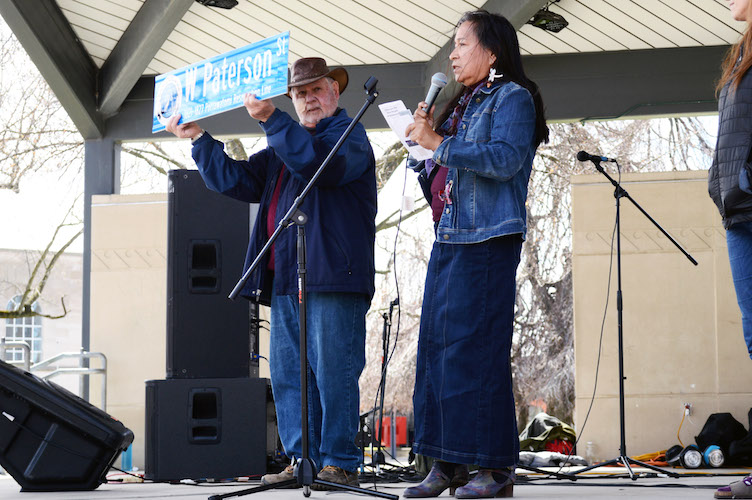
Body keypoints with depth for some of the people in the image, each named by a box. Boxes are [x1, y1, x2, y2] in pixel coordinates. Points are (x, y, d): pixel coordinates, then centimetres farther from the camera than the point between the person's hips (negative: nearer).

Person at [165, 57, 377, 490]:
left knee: (332, 372, -8)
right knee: (288, 374, 6)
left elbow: (321, 163, -19)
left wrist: (272, 120, -22)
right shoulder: (284, 147, 26)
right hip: (284, 280, 8)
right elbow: (236, 180, 22)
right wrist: (199, 138, 14)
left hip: (333, 276, -8)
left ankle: (340, 463, -6)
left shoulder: (349, 135, 3)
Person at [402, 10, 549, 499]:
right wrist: (430, 133, 8)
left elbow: (506, 159, -17)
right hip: (448, 238, 9)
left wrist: (439, 145, -15)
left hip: (487, 239, -9)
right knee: (436, 345, 4)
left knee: (475, 347, -12)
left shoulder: (512, 97, -1)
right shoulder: (462, 105, 24)